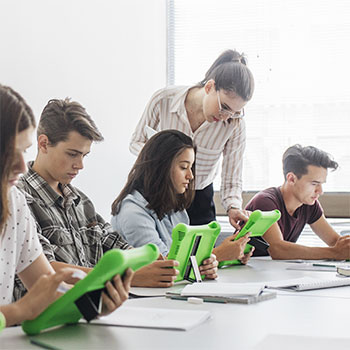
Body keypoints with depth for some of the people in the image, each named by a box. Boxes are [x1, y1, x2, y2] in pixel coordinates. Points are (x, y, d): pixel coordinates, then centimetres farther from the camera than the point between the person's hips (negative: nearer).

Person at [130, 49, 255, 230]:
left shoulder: (235, 123, -16)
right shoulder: (163, 100, -18)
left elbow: (232, 180, -9)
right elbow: (136, 142, -2)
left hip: (200, 201, 1)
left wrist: (233, 207, -29)